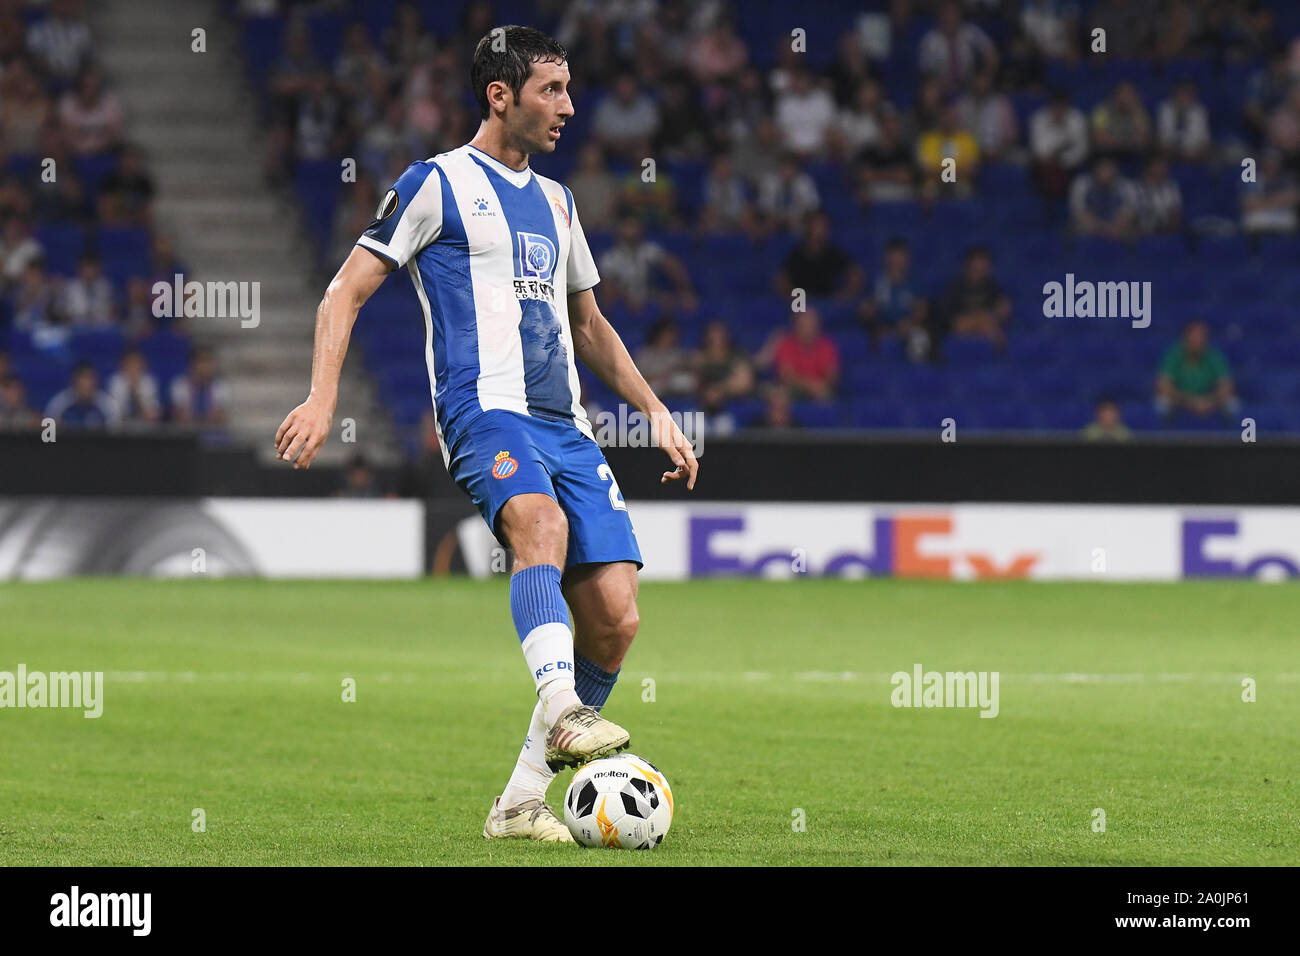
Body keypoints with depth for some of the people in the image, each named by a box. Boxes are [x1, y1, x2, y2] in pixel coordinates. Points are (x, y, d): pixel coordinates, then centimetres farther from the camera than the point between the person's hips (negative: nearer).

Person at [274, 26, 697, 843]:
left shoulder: (555, 202, 25)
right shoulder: (438, 184, 5)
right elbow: (347, 293, 2)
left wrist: (656, 413, 28)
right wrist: (323, 396, -13)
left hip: (566, 424, 7)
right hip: (485, 409, -7)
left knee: (614, 617, -8)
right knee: (542, 522, -38)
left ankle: (522, 802, 1)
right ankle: (563, 714, -56)